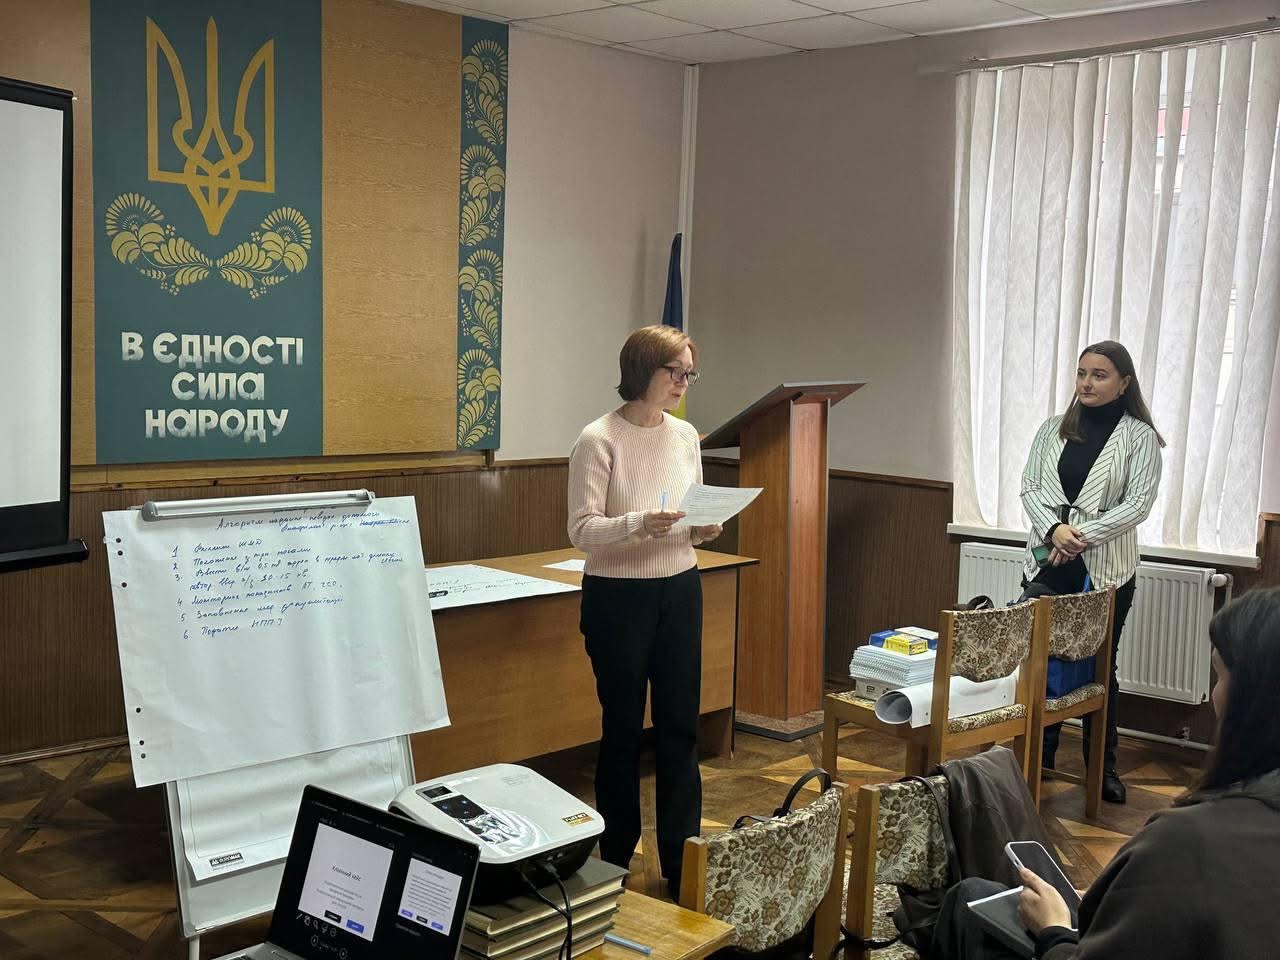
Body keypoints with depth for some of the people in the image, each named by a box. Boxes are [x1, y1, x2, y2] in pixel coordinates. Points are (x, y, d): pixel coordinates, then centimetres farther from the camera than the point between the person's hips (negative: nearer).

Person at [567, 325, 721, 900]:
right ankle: (616, 856, 23)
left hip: (679, 591, 5)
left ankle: (682, 860, 18)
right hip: (618, 596, -5)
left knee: (681, 725, 7)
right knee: (622, 728, 6)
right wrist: (638, 523, -31)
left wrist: (702, 529, -8)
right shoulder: (599, 440, -11)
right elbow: (582, 530, -14)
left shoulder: (685, 436, 7)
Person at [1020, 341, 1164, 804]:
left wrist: (1084, 535, -18)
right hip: (1048, 561, 3)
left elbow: (1138, 502, -9)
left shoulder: (1140, 437, -3)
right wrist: (1054, 529, -15)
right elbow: (1029, 486, 3)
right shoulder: (1054, 428, 7)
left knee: (1100, 666, 6)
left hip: (1106, 567, -3)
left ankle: (1104, 767, 19)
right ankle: (1039, 760, 22)